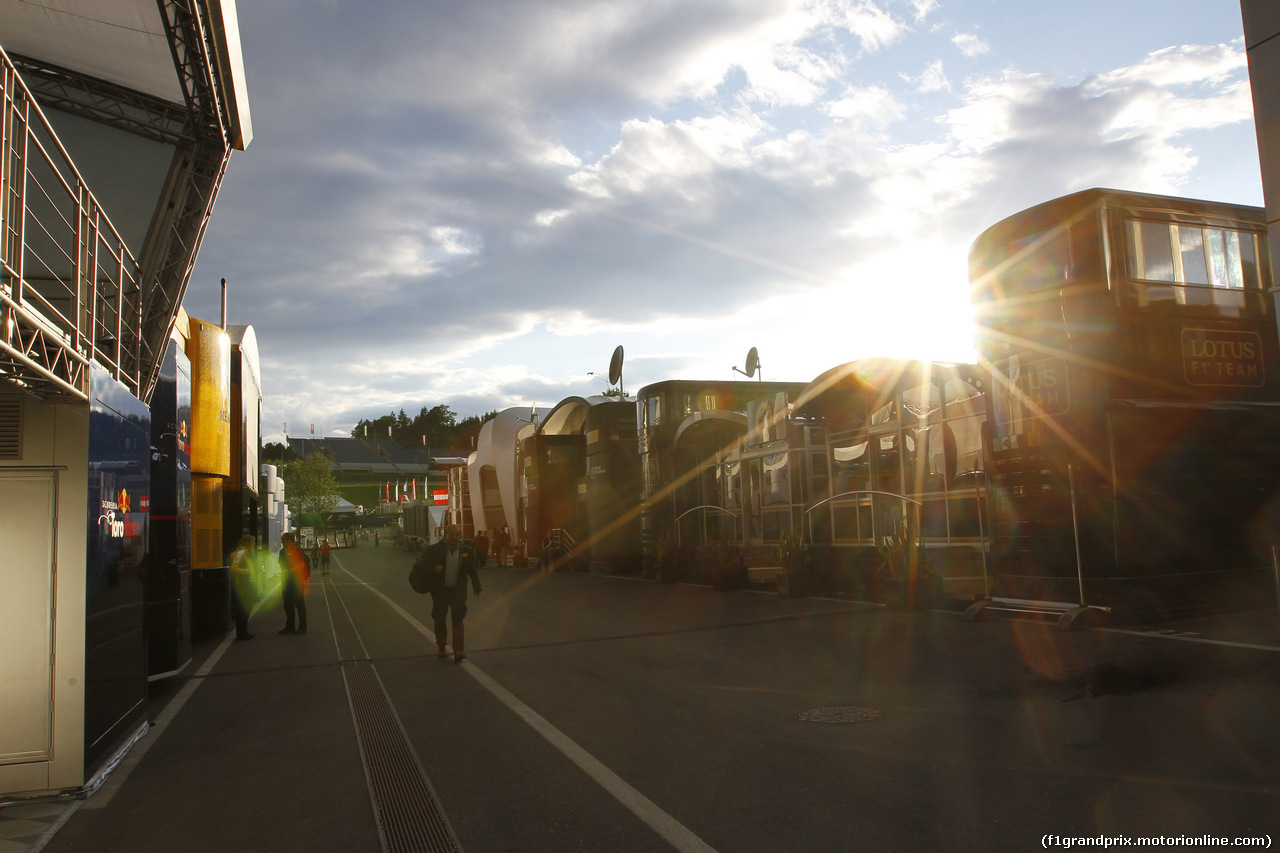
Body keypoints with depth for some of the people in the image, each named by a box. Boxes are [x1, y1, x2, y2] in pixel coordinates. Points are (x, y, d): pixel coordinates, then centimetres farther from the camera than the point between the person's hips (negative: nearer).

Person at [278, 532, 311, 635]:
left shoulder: (298, 551, -10)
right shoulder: (283, 551, 13)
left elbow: (301, 565, -14)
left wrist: (288, 571, -18)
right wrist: (282, 571, 4)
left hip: (297, 581, -8)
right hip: (286, 581, 8)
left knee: (299, 603, -3)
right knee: (287, 604, 11)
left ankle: (302, 627, 2)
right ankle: (290, 626, 21)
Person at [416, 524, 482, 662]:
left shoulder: (466, 551, 0)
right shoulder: (434, 550, -4)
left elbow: (472, 570, 6)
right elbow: (422, 564, 1)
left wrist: (476, 587, 3)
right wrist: (434, 569, -17)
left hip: (458, 590, 0)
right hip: (440, 590, 1)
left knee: (457, 619, -7)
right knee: (440, 620, 11)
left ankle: (459, 651, -7)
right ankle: (441, 647, 30)